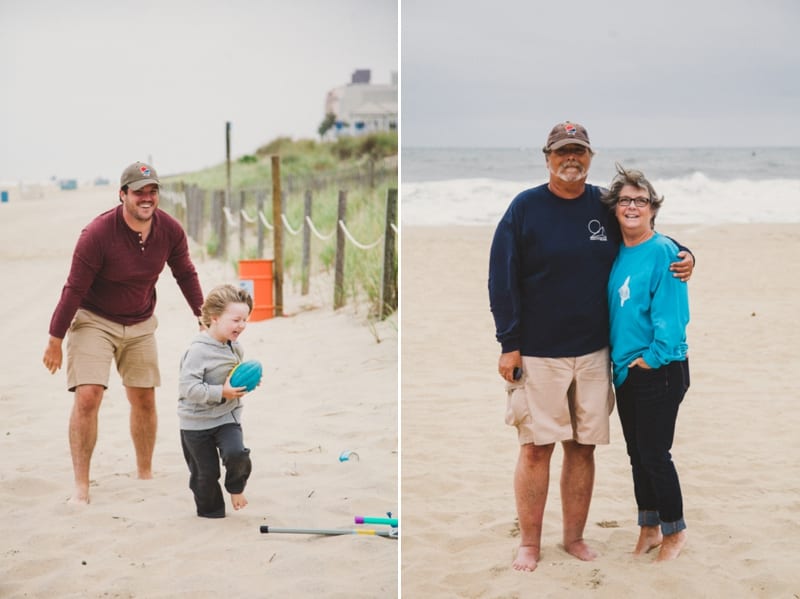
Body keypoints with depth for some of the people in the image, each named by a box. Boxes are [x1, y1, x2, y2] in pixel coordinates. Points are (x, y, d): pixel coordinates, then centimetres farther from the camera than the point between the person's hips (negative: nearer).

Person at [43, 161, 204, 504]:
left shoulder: (170, 231, -11)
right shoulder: (97, 234, -25)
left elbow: (185, 274, 6)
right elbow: (74, 289, -19)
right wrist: (55, 340, -14)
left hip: (140, 324, 5)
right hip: (93, 320, -5)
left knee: (144, 399, 9)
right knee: (87, 397, -15)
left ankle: (145, 475, 27)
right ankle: (80, 487, -9)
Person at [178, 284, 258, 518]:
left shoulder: (235, 347, 1)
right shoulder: (198, 351, -22)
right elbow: (188, 387, -27)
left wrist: (246, 383, -3)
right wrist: (222, 393, -31)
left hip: (227, 416, 4)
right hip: (197, 421, -4)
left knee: (236, 453, -20)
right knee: (205, 471, 5)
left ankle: (236, 487, 10)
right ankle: (210, 510, 28)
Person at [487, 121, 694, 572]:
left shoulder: (606, 207, 6)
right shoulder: (525, 208, -3)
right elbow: (502, 280, -4)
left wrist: (683, 258, -3)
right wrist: (509, 344, -9)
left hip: (594, 352, 3)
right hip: (538, 353, -3)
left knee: (583, 447, 8)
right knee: (537, 448, -1)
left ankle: (575, 538, 21)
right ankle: (530, 544, 10)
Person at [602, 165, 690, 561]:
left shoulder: (663, 252, -12)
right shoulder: (618, 254, 8)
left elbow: (672, 313, -16)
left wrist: (651, 357, -17)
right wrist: (620, 360, 7)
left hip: (660, 369, -7)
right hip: (625, 370, 7)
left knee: (654, 454, -3)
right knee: (636, 453, 13)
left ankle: (674, 532, 14)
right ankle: (649, 530, 26)